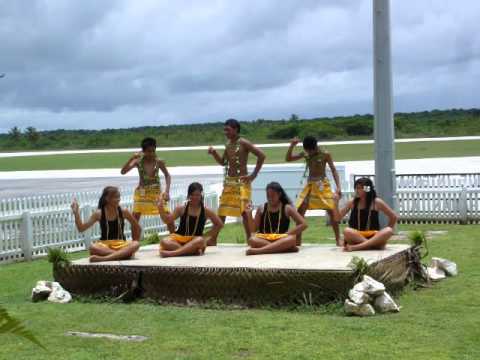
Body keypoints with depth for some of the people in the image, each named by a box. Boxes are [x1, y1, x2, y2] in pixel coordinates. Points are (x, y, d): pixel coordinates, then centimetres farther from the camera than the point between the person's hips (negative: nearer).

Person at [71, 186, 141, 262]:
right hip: (105, 246, -1)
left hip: (121, 245, 1)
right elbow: (81, 229, -1)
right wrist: (76, 213, -13)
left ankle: (103, 258, -42)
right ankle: (123, 254, -37)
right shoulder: (99, 213, -1)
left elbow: (138, 228, 9)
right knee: (92, 248, -35)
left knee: (136, 244, -33)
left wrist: (131, 248, 4)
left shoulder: (123, 212, 0)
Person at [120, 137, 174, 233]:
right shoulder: (138, 161, -11)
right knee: (135, 219, -3)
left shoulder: (159, 162, -9)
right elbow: (123, 172, -18)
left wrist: (167, 191, -5)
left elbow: (167, 175, 5)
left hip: (157, 192, 0)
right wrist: (132, 158, -27)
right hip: (141, 193, 0)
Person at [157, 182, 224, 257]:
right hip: (179, 238, 1)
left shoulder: (206, 211, 3)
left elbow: (219, 224, 10)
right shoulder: (181, 209, 4)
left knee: (200, 240, -39)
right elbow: (169, 220, -3)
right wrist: (161, 209, -18)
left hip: (195, 240, -1)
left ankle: (172, 253, -42)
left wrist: (207, 236, 2)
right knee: (164, 242, -31)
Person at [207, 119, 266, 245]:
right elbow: (223, 162, 22)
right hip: (229, 182, 7)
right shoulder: (228, 144, 12)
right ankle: (213, 240, 16)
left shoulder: (243, 143, -10)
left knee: (244, 211, -10)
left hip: (242, 181, -7)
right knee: (222, 211, 9)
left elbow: (261, 155, -15)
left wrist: (253, 175, -14)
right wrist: (214, 153, 4)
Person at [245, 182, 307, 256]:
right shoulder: (262, 209, 8)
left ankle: (258, 250, -41)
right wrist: (249, 214, -7)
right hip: (264, 240, 1)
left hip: (281, 239, -1)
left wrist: (287, 234, -9)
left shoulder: (287, 208, 4)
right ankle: (285, 247, -34)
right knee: (252, 240, -32)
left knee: (292, 239, -35)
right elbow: (253, 229, 8)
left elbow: (303, 224, -1)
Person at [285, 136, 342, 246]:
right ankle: (298, 240, 7)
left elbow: (334, 170, -8)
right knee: (300, 211, -2)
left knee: (331, 211, -9)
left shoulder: (325, 154, -7)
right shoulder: (304, 154, 3)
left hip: (322, 184, -4)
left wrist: (338, 187, -18)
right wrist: (292, 145, -10)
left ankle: (338, 239, -1)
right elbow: (288, 158, 6)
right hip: (310, 185, 4)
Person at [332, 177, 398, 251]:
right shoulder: (352, 202, 4)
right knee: (347, 231, -32)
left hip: (373, 237, 1)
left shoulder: (376, 202, 1)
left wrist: (385, 234, 3)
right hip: (356, 236, 0)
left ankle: (355, 247, -40)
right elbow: (338, 218, 6)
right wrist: (336, 203, -8)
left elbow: (394, 217, 7)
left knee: (388, 231, -31)